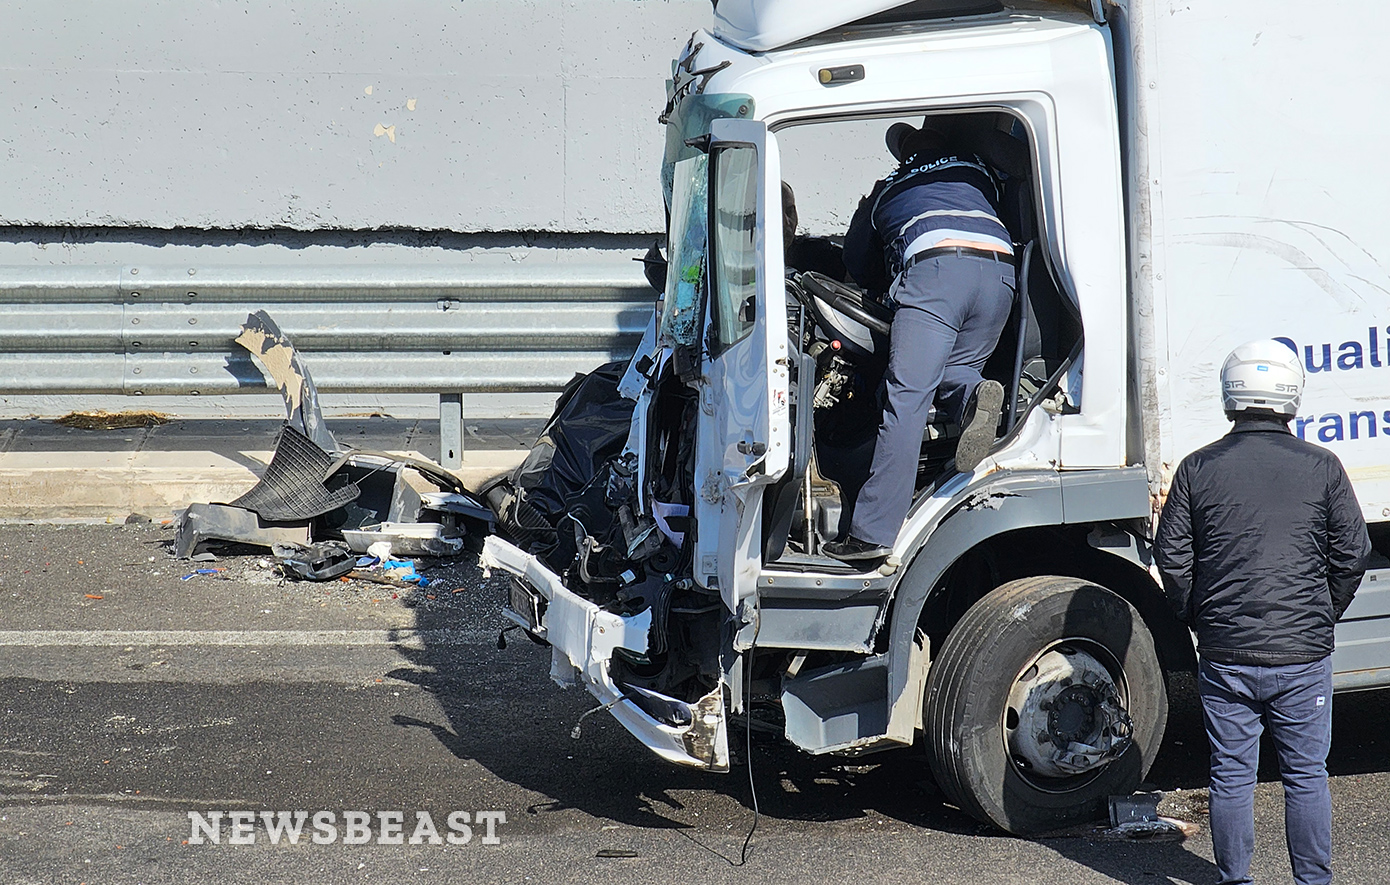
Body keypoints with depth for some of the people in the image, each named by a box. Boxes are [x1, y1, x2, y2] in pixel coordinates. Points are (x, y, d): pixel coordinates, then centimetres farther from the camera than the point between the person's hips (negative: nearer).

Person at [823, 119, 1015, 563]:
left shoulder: (886, 190, 32)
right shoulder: (977, 169, 35)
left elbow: (857, 265, 39)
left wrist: (892, 286, 55)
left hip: (935, 264, -3)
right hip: (1001, 271, 3)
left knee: (907, 396, -10)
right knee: (949, 372, 23)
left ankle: (873, 532, -17)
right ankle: (974, 397, -15)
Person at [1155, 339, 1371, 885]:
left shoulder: (1198, 469, -2)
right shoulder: (1322, 468, -2)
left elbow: (1172, 558, 0)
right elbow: (1352, 554, 1)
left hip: (1225, 655, 0)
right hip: (1303, 655, 0)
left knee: (1231, 776, 9)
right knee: (1306, 776, 9)